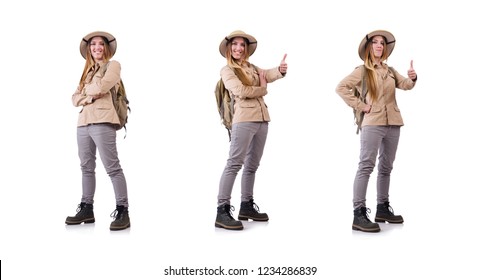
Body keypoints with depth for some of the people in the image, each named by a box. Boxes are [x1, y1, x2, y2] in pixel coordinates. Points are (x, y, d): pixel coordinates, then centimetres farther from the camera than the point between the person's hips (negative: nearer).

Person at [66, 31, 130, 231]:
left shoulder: (113, 65, 4)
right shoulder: (88, 70, 24)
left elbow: (101, 87, -13)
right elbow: (75, 98, 15)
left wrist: (86, 89, 8)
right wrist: (89, 97, -5)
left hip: (102, 122, -7)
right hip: (83, 122, 7)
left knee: (112, 168, -9)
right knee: (86, 168, 10)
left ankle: (122, 211, -8)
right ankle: (86, 209, 17)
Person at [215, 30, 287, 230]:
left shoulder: (252, 68, 19)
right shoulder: (227, 70, 1)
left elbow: (269, 74, -1)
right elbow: (241, 91, -14)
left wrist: (281, 70, -23)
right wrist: (262, 89, 1)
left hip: (262, 119, 7)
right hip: (244, 119, -7)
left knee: (252, 165, 11)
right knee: (235, 163, -13)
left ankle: (247, 206, 21)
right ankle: (222, 211, -14)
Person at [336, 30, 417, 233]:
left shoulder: (390, 70, 15)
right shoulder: (362, 71, 0)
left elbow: (406, 85, 4)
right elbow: (341, 88, -7)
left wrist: (413, 78, -18)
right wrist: (360, 106, -11)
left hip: (393, 123, 6)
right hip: (373, 123, -6)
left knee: (386, 167, 12)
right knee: (366, 166, -12)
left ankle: (382, 208, 23)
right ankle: (359, 214, -14)